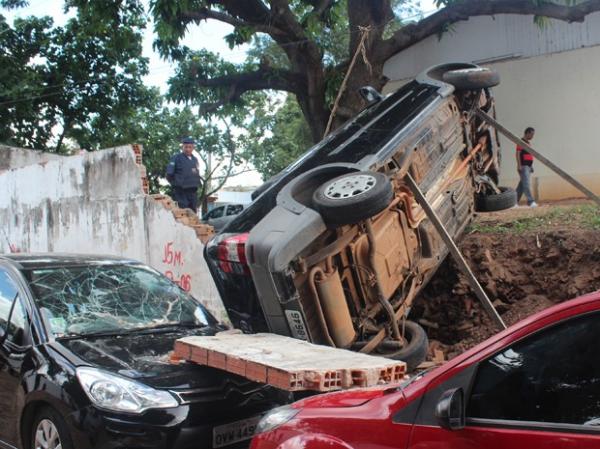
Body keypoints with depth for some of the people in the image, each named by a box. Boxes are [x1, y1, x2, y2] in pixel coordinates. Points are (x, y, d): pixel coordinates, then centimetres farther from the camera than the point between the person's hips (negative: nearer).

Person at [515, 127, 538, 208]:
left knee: (522, 184, 9)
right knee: (527, 184, -13)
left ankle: (515, 201, 13)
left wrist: (531, 166, 20)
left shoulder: (527, 143, 20)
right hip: (523, 166, -9)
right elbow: (518, 154, -13)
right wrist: (519, 165, -19)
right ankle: (530, 201, -18)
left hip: (528, 166, 9)